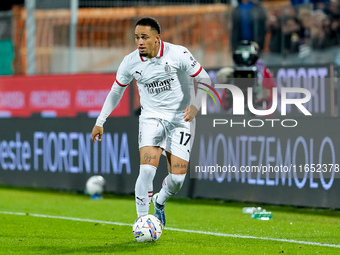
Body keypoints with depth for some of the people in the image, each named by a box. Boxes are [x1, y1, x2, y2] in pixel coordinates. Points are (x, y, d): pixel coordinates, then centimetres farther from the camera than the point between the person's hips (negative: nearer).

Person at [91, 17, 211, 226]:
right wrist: (100, 122, 11)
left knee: (178, 177, -5)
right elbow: (116, 91, 10)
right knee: (148, 168, -21)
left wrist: (195, 106, -24)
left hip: (181, 118, -1)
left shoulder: (178, 54, -16)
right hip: (151, 117, 1)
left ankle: (160, 201, 29)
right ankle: (142, 218, -8)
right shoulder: (131, 62, -7)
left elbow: (204, 79, -8)